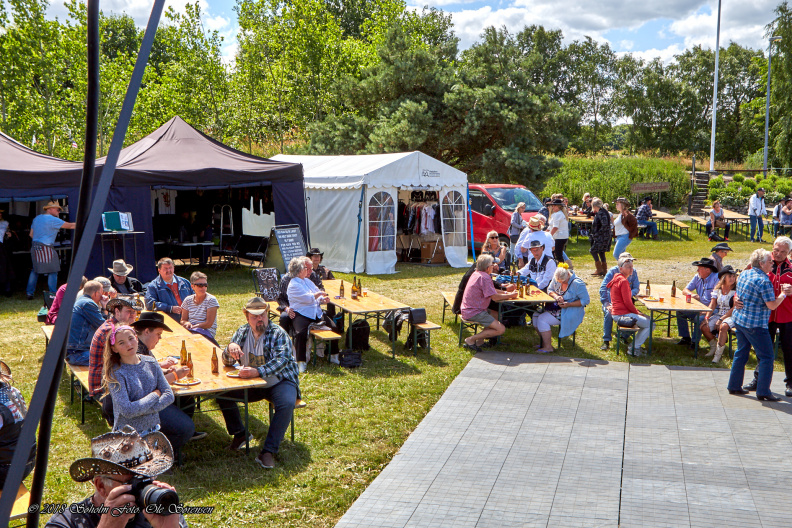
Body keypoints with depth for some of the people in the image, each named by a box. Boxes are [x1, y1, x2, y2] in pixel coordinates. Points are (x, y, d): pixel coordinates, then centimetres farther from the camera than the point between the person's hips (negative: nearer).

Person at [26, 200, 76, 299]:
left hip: (34, 247, 8)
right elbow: (69, 226, -8)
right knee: (52, 271, -2)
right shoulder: (52, 220, -9)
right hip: (46, 248, -8)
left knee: (34, 271, 16)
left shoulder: (36, 218, 15)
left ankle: (30, 293, 16)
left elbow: (31, 234, 18)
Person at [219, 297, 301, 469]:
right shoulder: (242, 332, 4)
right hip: (252, 385, 5)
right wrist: (230, 348, -20)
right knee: (222, 393, -12)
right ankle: (239, 433, 6)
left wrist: (257, 371, -44)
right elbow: (227, 362, 5)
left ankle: (269, 451, -29)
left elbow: (281, 360, -28)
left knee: (287, 403, -34)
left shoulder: (278, 333, -12)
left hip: (279, 382, -5)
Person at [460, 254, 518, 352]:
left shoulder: (477, 273, 13)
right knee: (501, 329, -13)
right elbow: (495, 297, -20)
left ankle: (480, 340, 10)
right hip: (474, 313, -11)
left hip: (468, 309, 11)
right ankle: (471, 340, -9)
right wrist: (511, 295, -6)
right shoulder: (484, 277, -19)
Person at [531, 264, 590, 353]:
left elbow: (585, 301, -16)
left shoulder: (577, 283, -20)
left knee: (542, 319, -21)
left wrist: (568, 304, -23)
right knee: (536, 315, -9)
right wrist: (556, 296, -12)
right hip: (556, 306, 8)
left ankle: (548, 347, -10)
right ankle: (544, 341, 7)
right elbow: (549, 290, 12)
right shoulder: (557, 278, 0)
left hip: (570, 312, -8)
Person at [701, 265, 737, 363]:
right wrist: (707, 317, -9)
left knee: (723, 326, -37)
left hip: (732, 316, -5)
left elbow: (735, 308, -13)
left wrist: (721, 319, -19)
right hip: (718, 314, 5)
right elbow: (712, 304, 5)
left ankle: (719, 353, -24)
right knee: (704, 327, -17)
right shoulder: (718, 288, 8)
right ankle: (714, 346, 10)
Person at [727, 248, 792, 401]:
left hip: (739, 319, 9)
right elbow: (772, 305, -17)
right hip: (755, 324, -9)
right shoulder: (764, 281, -18)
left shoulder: (744, 274, 8)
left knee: (741, 353, 18)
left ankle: (734, 386, 23)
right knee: (766, 357, 0)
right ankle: (763, 392, 0)